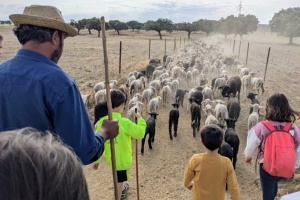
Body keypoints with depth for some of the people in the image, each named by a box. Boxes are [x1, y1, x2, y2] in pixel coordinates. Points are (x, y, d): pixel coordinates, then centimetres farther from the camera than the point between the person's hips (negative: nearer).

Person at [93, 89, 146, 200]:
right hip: (123, 158, -6)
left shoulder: (102, 121, -12)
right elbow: (140, 134, -20)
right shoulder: (124, 122, -27)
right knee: (119, 181, 14)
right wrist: (140, 119, -6)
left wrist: (96, 159, 4)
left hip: (109, 157, 6)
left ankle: (122, 189, 57)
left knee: (119, 178, 33)